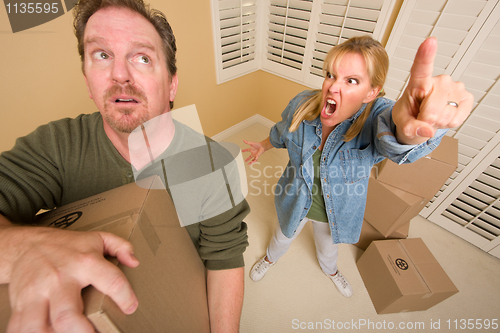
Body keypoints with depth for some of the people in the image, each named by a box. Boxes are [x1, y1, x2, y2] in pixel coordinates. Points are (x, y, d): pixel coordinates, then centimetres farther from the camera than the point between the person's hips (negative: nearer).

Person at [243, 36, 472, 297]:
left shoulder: (376, 115, -32)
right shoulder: (302, 104, -25)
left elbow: (395, 142, -57)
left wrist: (405, 127, -81)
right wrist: (263, 146, 17)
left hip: (336, 210, 0)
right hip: (296, 202, 1)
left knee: (329, 247, 34)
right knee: (283, 237, 31)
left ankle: (330, 270, 73)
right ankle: (271, 258, 70)